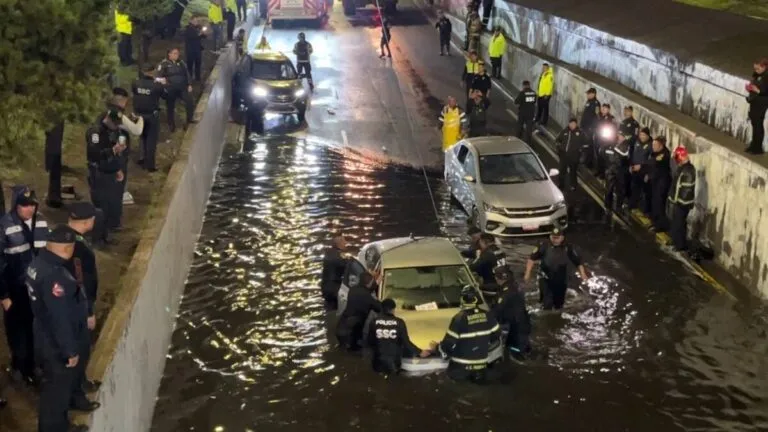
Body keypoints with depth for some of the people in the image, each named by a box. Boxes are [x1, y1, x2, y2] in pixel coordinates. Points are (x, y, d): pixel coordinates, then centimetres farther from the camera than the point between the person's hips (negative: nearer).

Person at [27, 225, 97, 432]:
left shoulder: (40, 262, -5)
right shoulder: (53, 276, -36)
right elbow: (60, 318, -30)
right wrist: (70, 350, -19)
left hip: (49, 335, 10)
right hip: (56, 343, -10)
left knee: (71, 373, 33)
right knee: (57, 386, 11)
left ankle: (75, 400, 58)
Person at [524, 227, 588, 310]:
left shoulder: (568, 248, -10)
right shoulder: (545, 245, -16)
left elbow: (578, 262, -3)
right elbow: (532, 258, -10)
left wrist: (583, 275, -13)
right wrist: (528, 273, -15)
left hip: (561, 281, 3)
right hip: (546, 279, -3)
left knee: (559, 304, 18)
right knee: (547, 304, -11)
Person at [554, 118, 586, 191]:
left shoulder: (580, 133, -2)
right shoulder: (564, 131, 5)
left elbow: (586, 143, 4)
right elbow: (557, 140, 20)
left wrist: (581, 150, -3)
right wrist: (559, 147, 8)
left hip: (574, 157, -2)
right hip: (564, 155, 2)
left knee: (573, 171, 4)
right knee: (562, 171, 6)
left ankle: (573, 186, 16)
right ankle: (560, 185, 17)